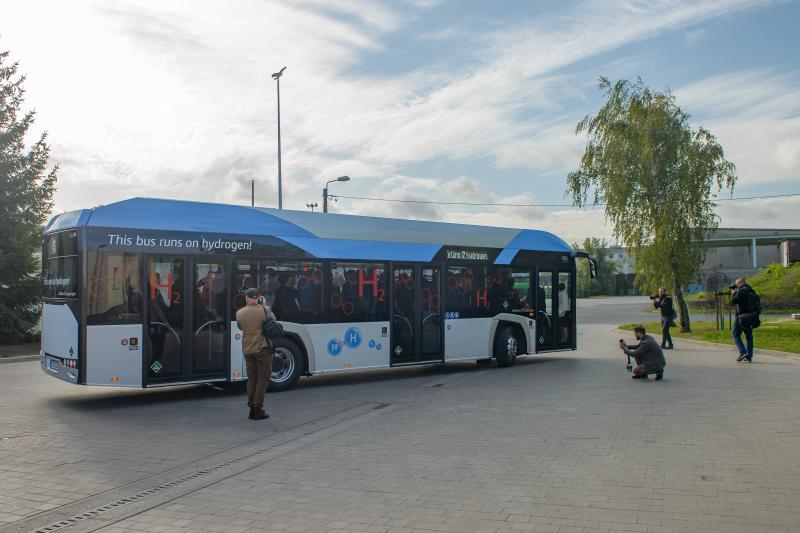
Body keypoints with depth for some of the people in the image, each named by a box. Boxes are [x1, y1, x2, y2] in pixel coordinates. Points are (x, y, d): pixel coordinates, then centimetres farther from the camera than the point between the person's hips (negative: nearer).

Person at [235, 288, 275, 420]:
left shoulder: (239, 313, -1)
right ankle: (258, 409, 2)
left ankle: (251, 409, 16)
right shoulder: (264, 310, -11)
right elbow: (273, 319, 7)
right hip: (262, 349, -4)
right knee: (263, 379, 4)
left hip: (247, 350, 4)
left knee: (251, 379, 14)